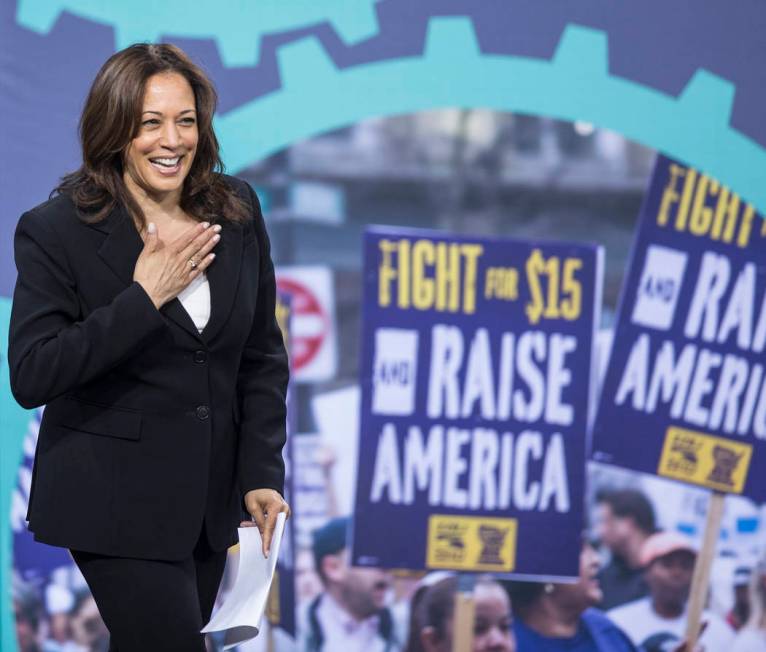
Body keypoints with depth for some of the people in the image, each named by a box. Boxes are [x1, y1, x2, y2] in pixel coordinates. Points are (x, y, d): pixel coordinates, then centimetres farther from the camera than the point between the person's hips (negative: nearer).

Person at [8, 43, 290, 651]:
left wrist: (261, 472, 1)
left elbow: (263, 355, 9)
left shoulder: (236, 211, 3)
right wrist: (143, 298, -22)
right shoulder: (56, 230, -11)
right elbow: (31, 377, -18)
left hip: (209, 496, 5)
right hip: (116, 502, -5)